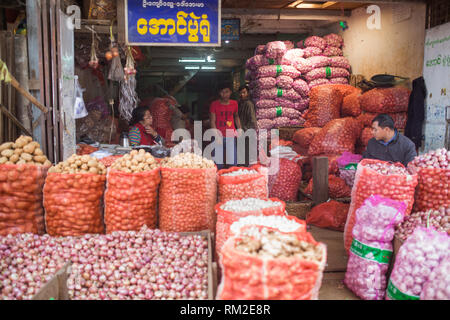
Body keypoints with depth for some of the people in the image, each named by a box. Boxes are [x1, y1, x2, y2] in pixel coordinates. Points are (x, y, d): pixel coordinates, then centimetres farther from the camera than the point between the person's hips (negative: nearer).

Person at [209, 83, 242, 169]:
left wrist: (240, 129, 11)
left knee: (233, 162, 2)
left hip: (231, 136, 3)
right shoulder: (214, 104, 0)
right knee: (218, 163, -3)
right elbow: (212, 121, -3)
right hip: (219, 136, -2)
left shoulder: (234, 103, 9)